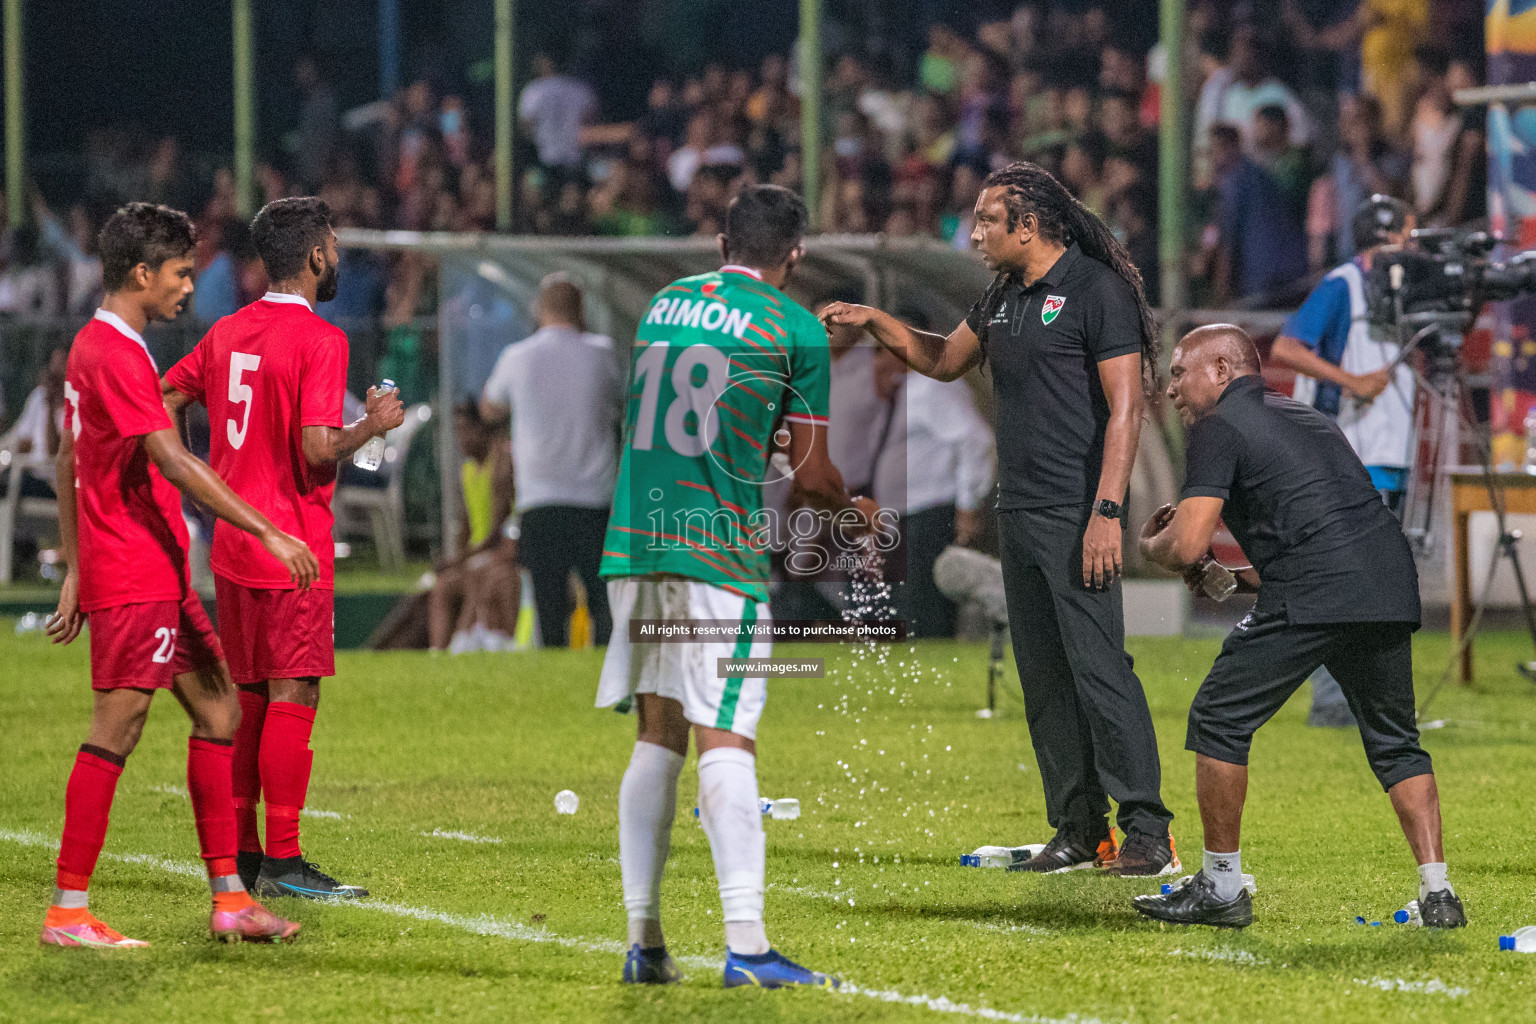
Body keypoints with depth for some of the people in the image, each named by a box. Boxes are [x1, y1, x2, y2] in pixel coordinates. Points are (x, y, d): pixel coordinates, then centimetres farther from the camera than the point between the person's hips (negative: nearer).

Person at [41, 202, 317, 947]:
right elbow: (171, 461, -24)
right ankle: (68, 911, -5)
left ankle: (229, 897, 11)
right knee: (116, 729, -8)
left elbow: (68, 463, 22)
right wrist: (266, 530, -26)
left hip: (160, 578, 10)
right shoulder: (116, 353, -16)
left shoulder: (95, 345, 16)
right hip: (134, 580, -10)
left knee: (218, 709, 10)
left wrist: (75, 574, 24)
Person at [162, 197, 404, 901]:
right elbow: (318, 451, -21)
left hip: (231, 544, 8)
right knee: (293, 696, -5)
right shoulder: (319, 340, -13)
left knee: (246, 696, 13)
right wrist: (374, 424, -4)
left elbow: (161, 404, 15)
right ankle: (281, 861, -6)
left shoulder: (226, 332, 10)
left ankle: (237, 853, 17)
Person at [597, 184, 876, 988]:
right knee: (725, 741, -10)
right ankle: (745, 944, -18)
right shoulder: (794, 328, -2)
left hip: (634, 542, 5)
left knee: (657, 734, 11)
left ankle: (643, 942, 10)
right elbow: (811, 476, 1)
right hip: (719, 552, -5)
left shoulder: (664, 303, 15)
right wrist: (852, 514, 21)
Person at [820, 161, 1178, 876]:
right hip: (1018, 514, 9)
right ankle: (1079, 830, 11)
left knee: (1098, 667, -13)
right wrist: (874, 322, 18)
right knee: (1043, 676, 7)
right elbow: (945, 360, 32)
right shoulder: (1004, 295, 15)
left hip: (1077, 516, -9)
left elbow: (1125, 408, -15)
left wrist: (1106, 511, -21)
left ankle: (1147, 832, -12)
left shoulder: (1097, 291, -10)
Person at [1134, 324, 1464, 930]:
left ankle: (1222, 887, 8)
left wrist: (1149, 545, 18)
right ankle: (1437, 894, 9)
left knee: (1220, 721, 6)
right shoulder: (1304, 419, 30)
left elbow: (1187, 546, -5)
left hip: (1317, 595, -8)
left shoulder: (1218, 427, 4)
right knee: (1395, 741, 19)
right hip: (1393, 584, 8)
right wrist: (1234, 577, 33)